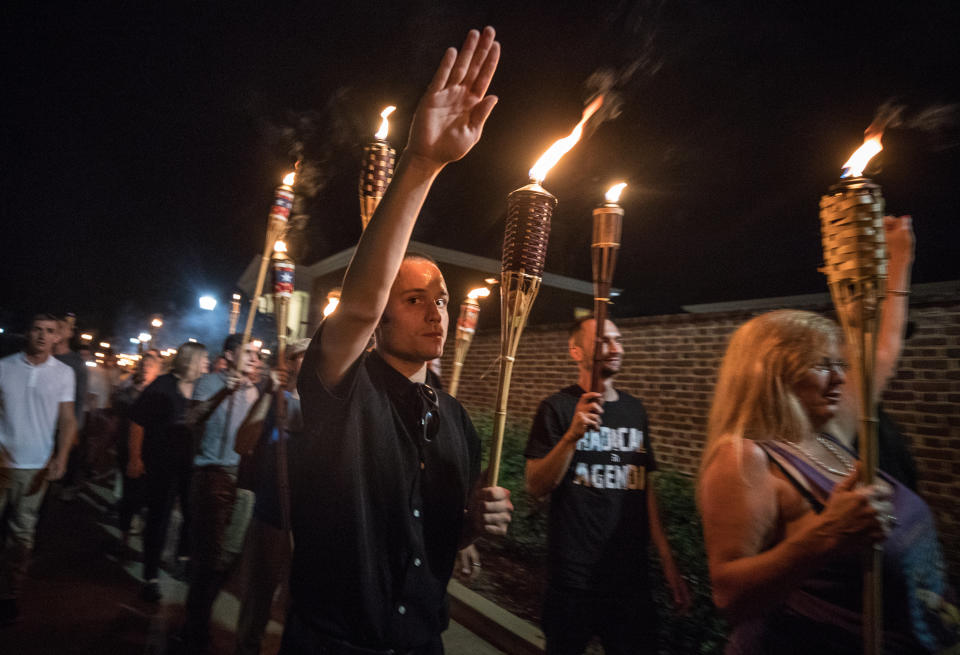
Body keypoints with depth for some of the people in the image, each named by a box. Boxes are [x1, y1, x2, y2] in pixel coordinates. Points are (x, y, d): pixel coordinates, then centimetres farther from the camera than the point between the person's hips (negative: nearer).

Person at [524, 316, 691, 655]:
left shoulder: (635, 409, 8)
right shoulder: (558, 408, -7)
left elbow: (644, 485, 12)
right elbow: (535, 487, -13)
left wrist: (667, 559, 10)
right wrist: (573, 435, -26)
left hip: (632, 575, 4)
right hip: (574, 576, -4)